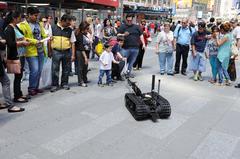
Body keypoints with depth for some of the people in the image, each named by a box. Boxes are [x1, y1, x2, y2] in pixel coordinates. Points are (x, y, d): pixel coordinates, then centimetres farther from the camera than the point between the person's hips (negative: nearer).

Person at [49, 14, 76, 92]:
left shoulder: (70, 30, 3)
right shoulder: (53, 28, 1)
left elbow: (72, 43, 3)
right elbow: (49, 40, 6)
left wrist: (73, 55, -2)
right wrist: (50, 52, 5)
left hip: (67, 52, 2)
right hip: (56, 51, -1)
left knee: (66, 69, 11)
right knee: (55, 69, 1)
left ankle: (64, 84, 26)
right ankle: (54, 85, 13)